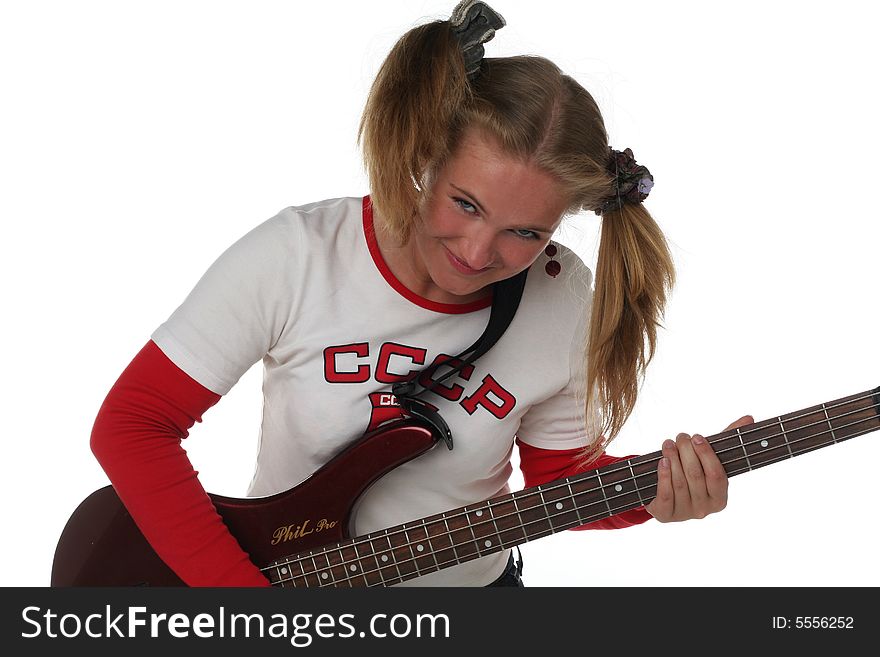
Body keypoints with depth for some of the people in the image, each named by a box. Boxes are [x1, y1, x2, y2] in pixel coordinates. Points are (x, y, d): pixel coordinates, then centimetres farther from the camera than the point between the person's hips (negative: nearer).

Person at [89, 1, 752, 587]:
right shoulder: (295, 254, -19)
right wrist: (240, 584, -20)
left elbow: (560, 472, 1)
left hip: (467, 581, 2)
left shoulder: (567, 302, -13)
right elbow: (132, 422, -15)